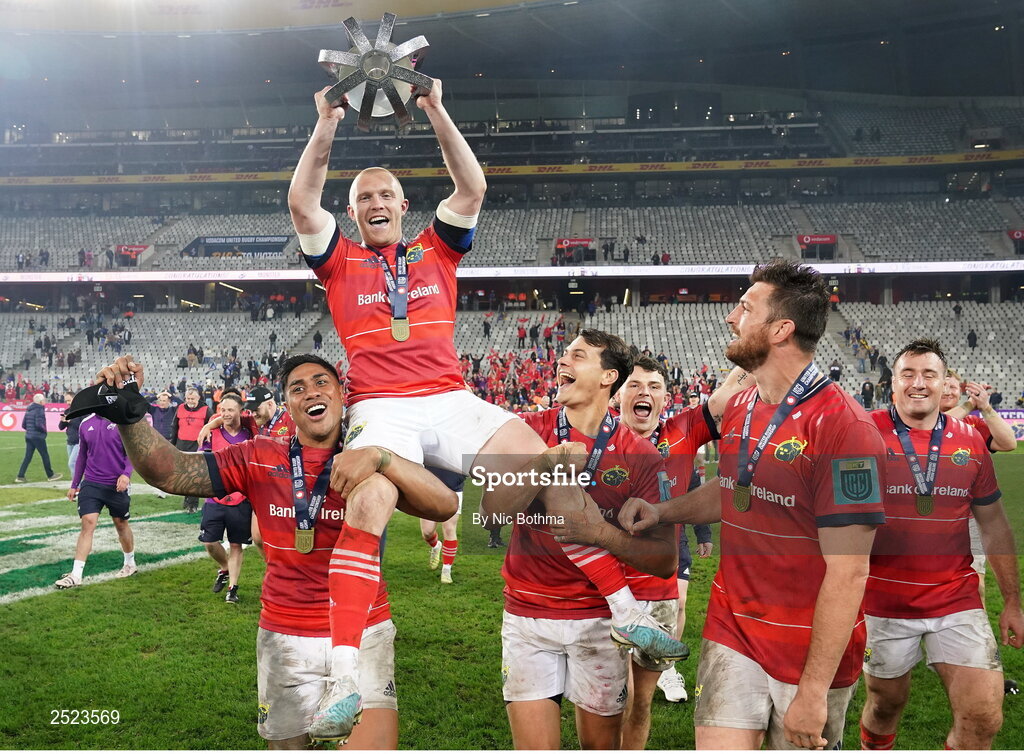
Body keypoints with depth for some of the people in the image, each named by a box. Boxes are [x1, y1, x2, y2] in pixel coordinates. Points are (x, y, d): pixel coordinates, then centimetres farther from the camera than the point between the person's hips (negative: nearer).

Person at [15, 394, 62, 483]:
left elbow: (23, 425, 13)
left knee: (27, 457, 8)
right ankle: (50, 475, 12)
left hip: (28, 436, 7)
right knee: (45, 456, 4)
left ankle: (20, 476, 2)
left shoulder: (28, 410, 12)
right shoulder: (40, 410, -12)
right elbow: (38, 424, -22)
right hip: (38, 437, -7)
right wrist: (44, 430, -5)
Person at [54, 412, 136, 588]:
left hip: (116, 485, -2)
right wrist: (74, 485, 16)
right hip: (91, 483, 2)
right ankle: (76, 575, -9)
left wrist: (126, 474, -22)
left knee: (121, 524, 13)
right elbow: (82, 456, 15)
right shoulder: (86, 424, 5)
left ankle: (130, 564, 35)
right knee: (88, 524, -10)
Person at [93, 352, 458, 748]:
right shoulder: (259, 459, 1)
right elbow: (169, 472, -6)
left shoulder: (368, 464, -3)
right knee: (287, 743, 14)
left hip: (363, 634, -1)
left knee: (378, 741, -15)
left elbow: (444, 506, -17)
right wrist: (127, 410, -20)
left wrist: (379, 457, -29)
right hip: (284, 637, 2)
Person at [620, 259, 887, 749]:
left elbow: (848, 572, -20)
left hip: (812, 656, -5)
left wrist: (814, 691, -19)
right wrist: (661, 512, 5)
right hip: (731, 635, 5)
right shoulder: (738, 407, 4)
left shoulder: (843, 427, -19)